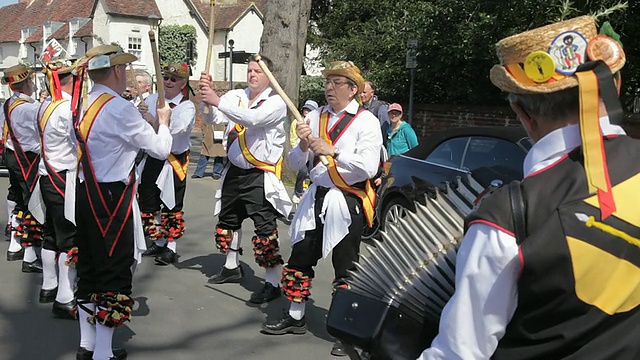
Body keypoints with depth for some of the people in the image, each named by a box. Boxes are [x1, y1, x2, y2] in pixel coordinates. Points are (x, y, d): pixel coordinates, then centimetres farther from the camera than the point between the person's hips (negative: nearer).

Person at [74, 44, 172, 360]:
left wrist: (146, 124, 13)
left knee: (89, 268, 17)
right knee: (114, 271, 1)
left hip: (86, 194, 8)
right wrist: (163, 122, 7)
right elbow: (161, 149, -11)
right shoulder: (121, 109, -17)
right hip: (111, 199, -8)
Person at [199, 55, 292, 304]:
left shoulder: (276, 102, -11)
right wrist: (208, 98, -21)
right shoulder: (236, 96, 5)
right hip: (235, 171, 7)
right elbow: (213, 118, -3)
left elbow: (253, 118, -29)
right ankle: (232, 268, 41)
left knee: (265, 229, -8)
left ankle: (272, 283, 1)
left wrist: (218, 100, -33)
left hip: (261, 176, -7)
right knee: (228, 220, 21)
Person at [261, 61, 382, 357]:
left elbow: (369, 168, -19)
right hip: (316, 198, 6)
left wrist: (334, 151, -25)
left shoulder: (366, 121, -8)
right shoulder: (316, 117, 6)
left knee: (345, 270, 3)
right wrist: (303, 146, -16)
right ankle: (295, 318, 33)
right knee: (300, 259, 15)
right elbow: (294, 164, 4)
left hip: (346, 203, -6)